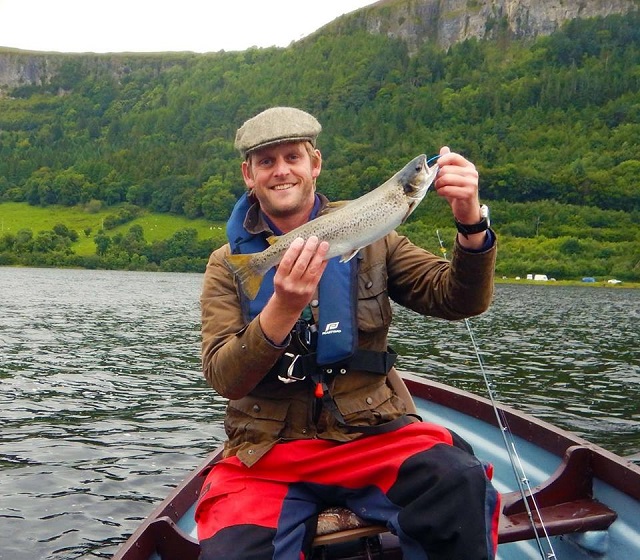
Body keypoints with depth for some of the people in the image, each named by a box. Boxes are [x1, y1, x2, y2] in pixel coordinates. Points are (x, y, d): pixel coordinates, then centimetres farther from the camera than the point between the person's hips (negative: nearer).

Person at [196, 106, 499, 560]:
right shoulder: (229, 264, 3)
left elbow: (459, 300, -3)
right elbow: (224, 379, -8)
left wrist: (472, 224, -22)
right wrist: (283, 309, -27)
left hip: (373, 435, 0)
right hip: (267, 455, 1)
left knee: (460, 482, -28)